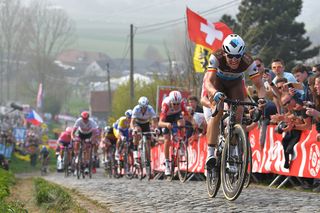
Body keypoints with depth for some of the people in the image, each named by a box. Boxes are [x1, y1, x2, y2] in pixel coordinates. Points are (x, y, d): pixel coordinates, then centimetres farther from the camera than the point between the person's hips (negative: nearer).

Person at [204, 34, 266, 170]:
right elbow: (208, 81, -45)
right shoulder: (216, 57, -37)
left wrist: (261, 98, -55)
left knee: (238, 115, -13)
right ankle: (210, 153, -26)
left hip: (235, 83, 2)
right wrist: (215, 93, -66)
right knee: (217, 113, -22)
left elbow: (259, 84, -33)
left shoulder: (248, 62, -34)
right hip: (218, 83, -2)